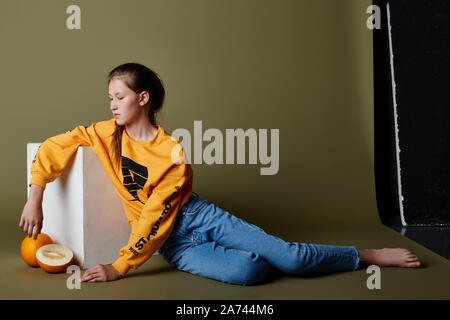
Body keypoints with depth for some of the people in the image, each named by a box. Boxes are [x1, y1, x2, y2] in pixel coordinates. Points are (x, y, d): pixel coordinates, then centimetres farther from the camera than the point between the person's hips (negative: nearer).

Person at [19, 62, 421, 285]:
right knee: (247, 271, -28)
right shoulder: (107, 135, -1)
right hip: (175, 244, 2)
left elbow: (155, 219, -16)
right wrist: (35, 198, -13)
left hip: (199, 217, -1)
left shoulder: (172, 153, -13)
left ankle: (369, 256, 8)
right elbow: (53, 148, 1)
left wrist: (119, 268, -18)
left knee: (288, 256, -12)